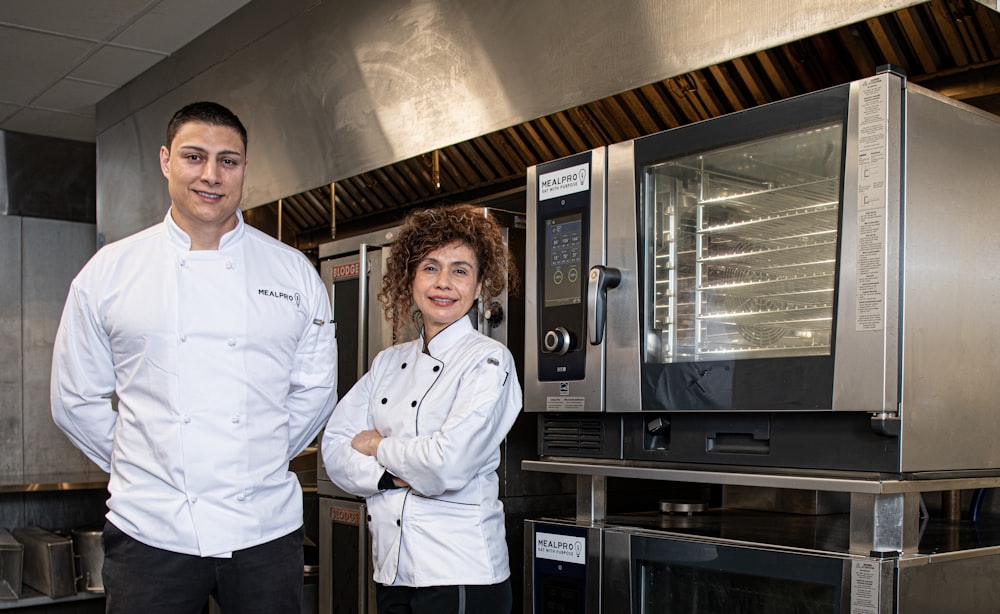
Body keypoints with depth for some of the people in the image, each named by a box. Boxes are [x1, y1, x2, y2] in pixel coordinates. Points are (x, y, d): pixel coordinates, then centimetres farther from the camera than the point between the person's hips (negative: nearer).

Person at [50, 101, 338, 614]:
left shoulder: (293, 273, 3)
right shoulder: (109, 272, 2)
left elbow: (315, 389, 10)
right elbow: (77, 400, 7)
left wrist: (260, 459, 7)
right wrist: (147, 466, 5)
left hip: (265, 528, 1)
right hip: (150, 529, 0)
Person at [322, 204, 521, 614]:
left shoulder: (488, 361, -9)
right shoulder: (388, 364, 9)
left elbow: (449, 464, -20)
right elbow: (335, 450, 3)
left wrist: (378, 447, -4)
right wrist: (396, 475, -14)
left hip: (461, 572, -5)